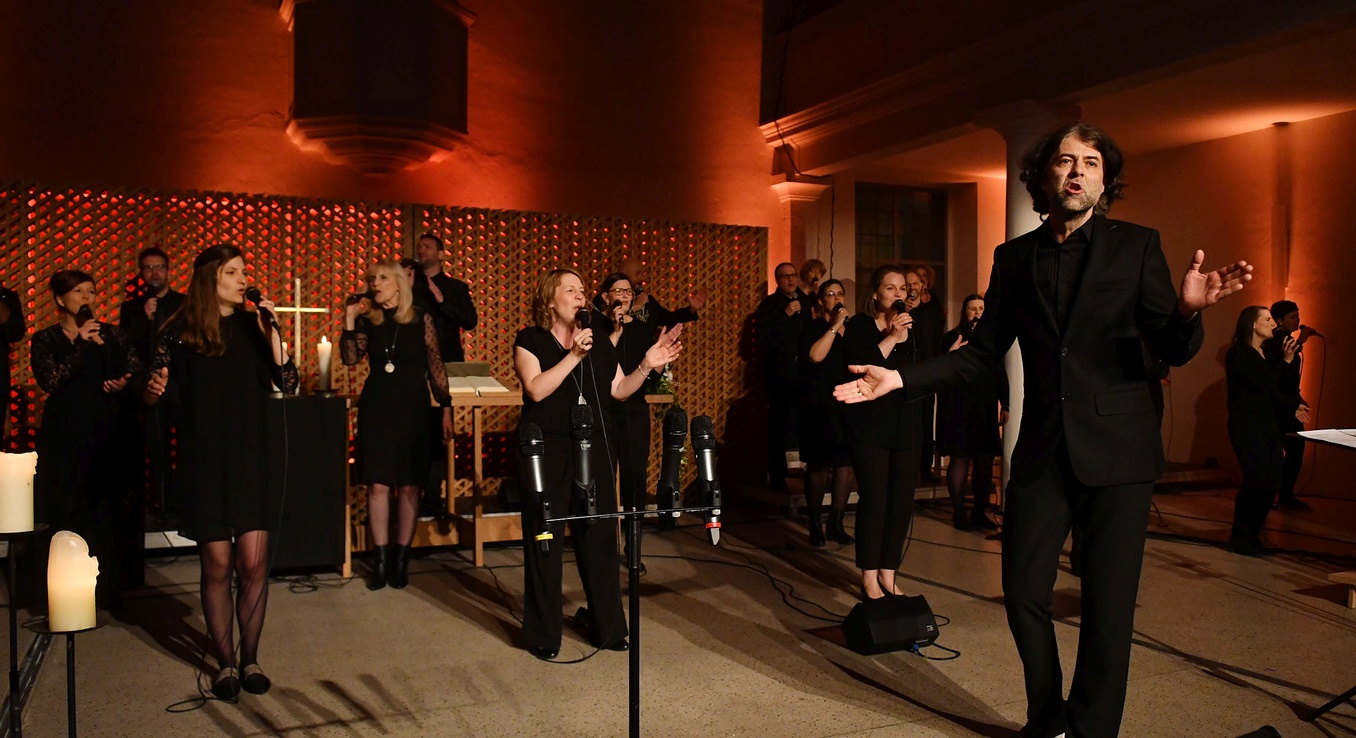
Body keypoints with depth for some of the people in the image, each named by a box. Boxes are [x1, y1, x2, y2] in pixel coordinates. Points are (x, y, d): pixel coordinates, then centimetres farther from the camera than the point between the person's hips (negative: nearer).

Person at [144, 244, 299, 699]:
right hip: (203, 462, -2)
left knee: (253, 564, 2)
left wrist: (271, 333, -14)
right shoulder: (180, 330, -1)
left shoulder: (253, 327, 5)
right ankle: (225, 662, 18)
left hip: (251, 460, 2)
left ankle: (250, 658, 18)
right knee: (217, 566, 3)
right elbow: (154, 394, 2)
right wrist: (153, 390, -21)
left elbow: (288, 384, -4)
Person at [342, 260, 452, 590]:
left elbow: (436, 366, 2)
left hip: (412, 408, -1)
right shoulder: (368, 321, 6)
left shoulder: (421, 319, 0)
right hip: (376, 408, 2)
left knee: (408, 486, 2)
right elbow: (350, 359, -6)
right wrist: (349, 320, -12)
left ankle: (401, 559, 11)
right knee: (378, 485, 0)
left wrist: (445, 407, 0)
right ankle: (381, 559, 9)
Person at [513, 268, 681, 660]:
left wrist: (647, 366, -2)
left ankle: (607, 627, 21)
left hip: (594, 449, 4)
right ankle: (543, 635, 15)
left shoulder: (600, 344, 13)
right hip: (547, 451, -4)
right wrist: (574, 356, -19)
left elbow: (618, 390, 12)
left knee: (599, 536, 7)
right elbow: (536, 389, -15)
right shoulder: (530, 340, -2)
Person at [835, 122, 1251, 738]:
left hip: (1117, 451, -2)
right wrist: (899, 379, 0)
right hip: (1042, 450, 3)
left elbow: (1173, 352, -4)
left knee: (1107, 607, 1)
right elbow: (982, 353, 10)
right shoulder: (1014, 257, 7)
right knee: (1023, 593, 6)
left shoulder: (1136, 246, 1)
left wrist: (1186, 310, -27)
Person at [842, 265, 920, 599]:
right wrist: (892, 339, -19)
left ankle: (888, 575, 17)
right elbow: (859, 369, -19)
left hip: (905, 427, 5)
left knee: (902, 502, 4)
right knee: (874, 500, -8)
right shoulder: (859, 326, -1)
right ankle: (869, 580, 5)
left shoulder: (912, 327, 13)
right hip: (870, 427, -5)